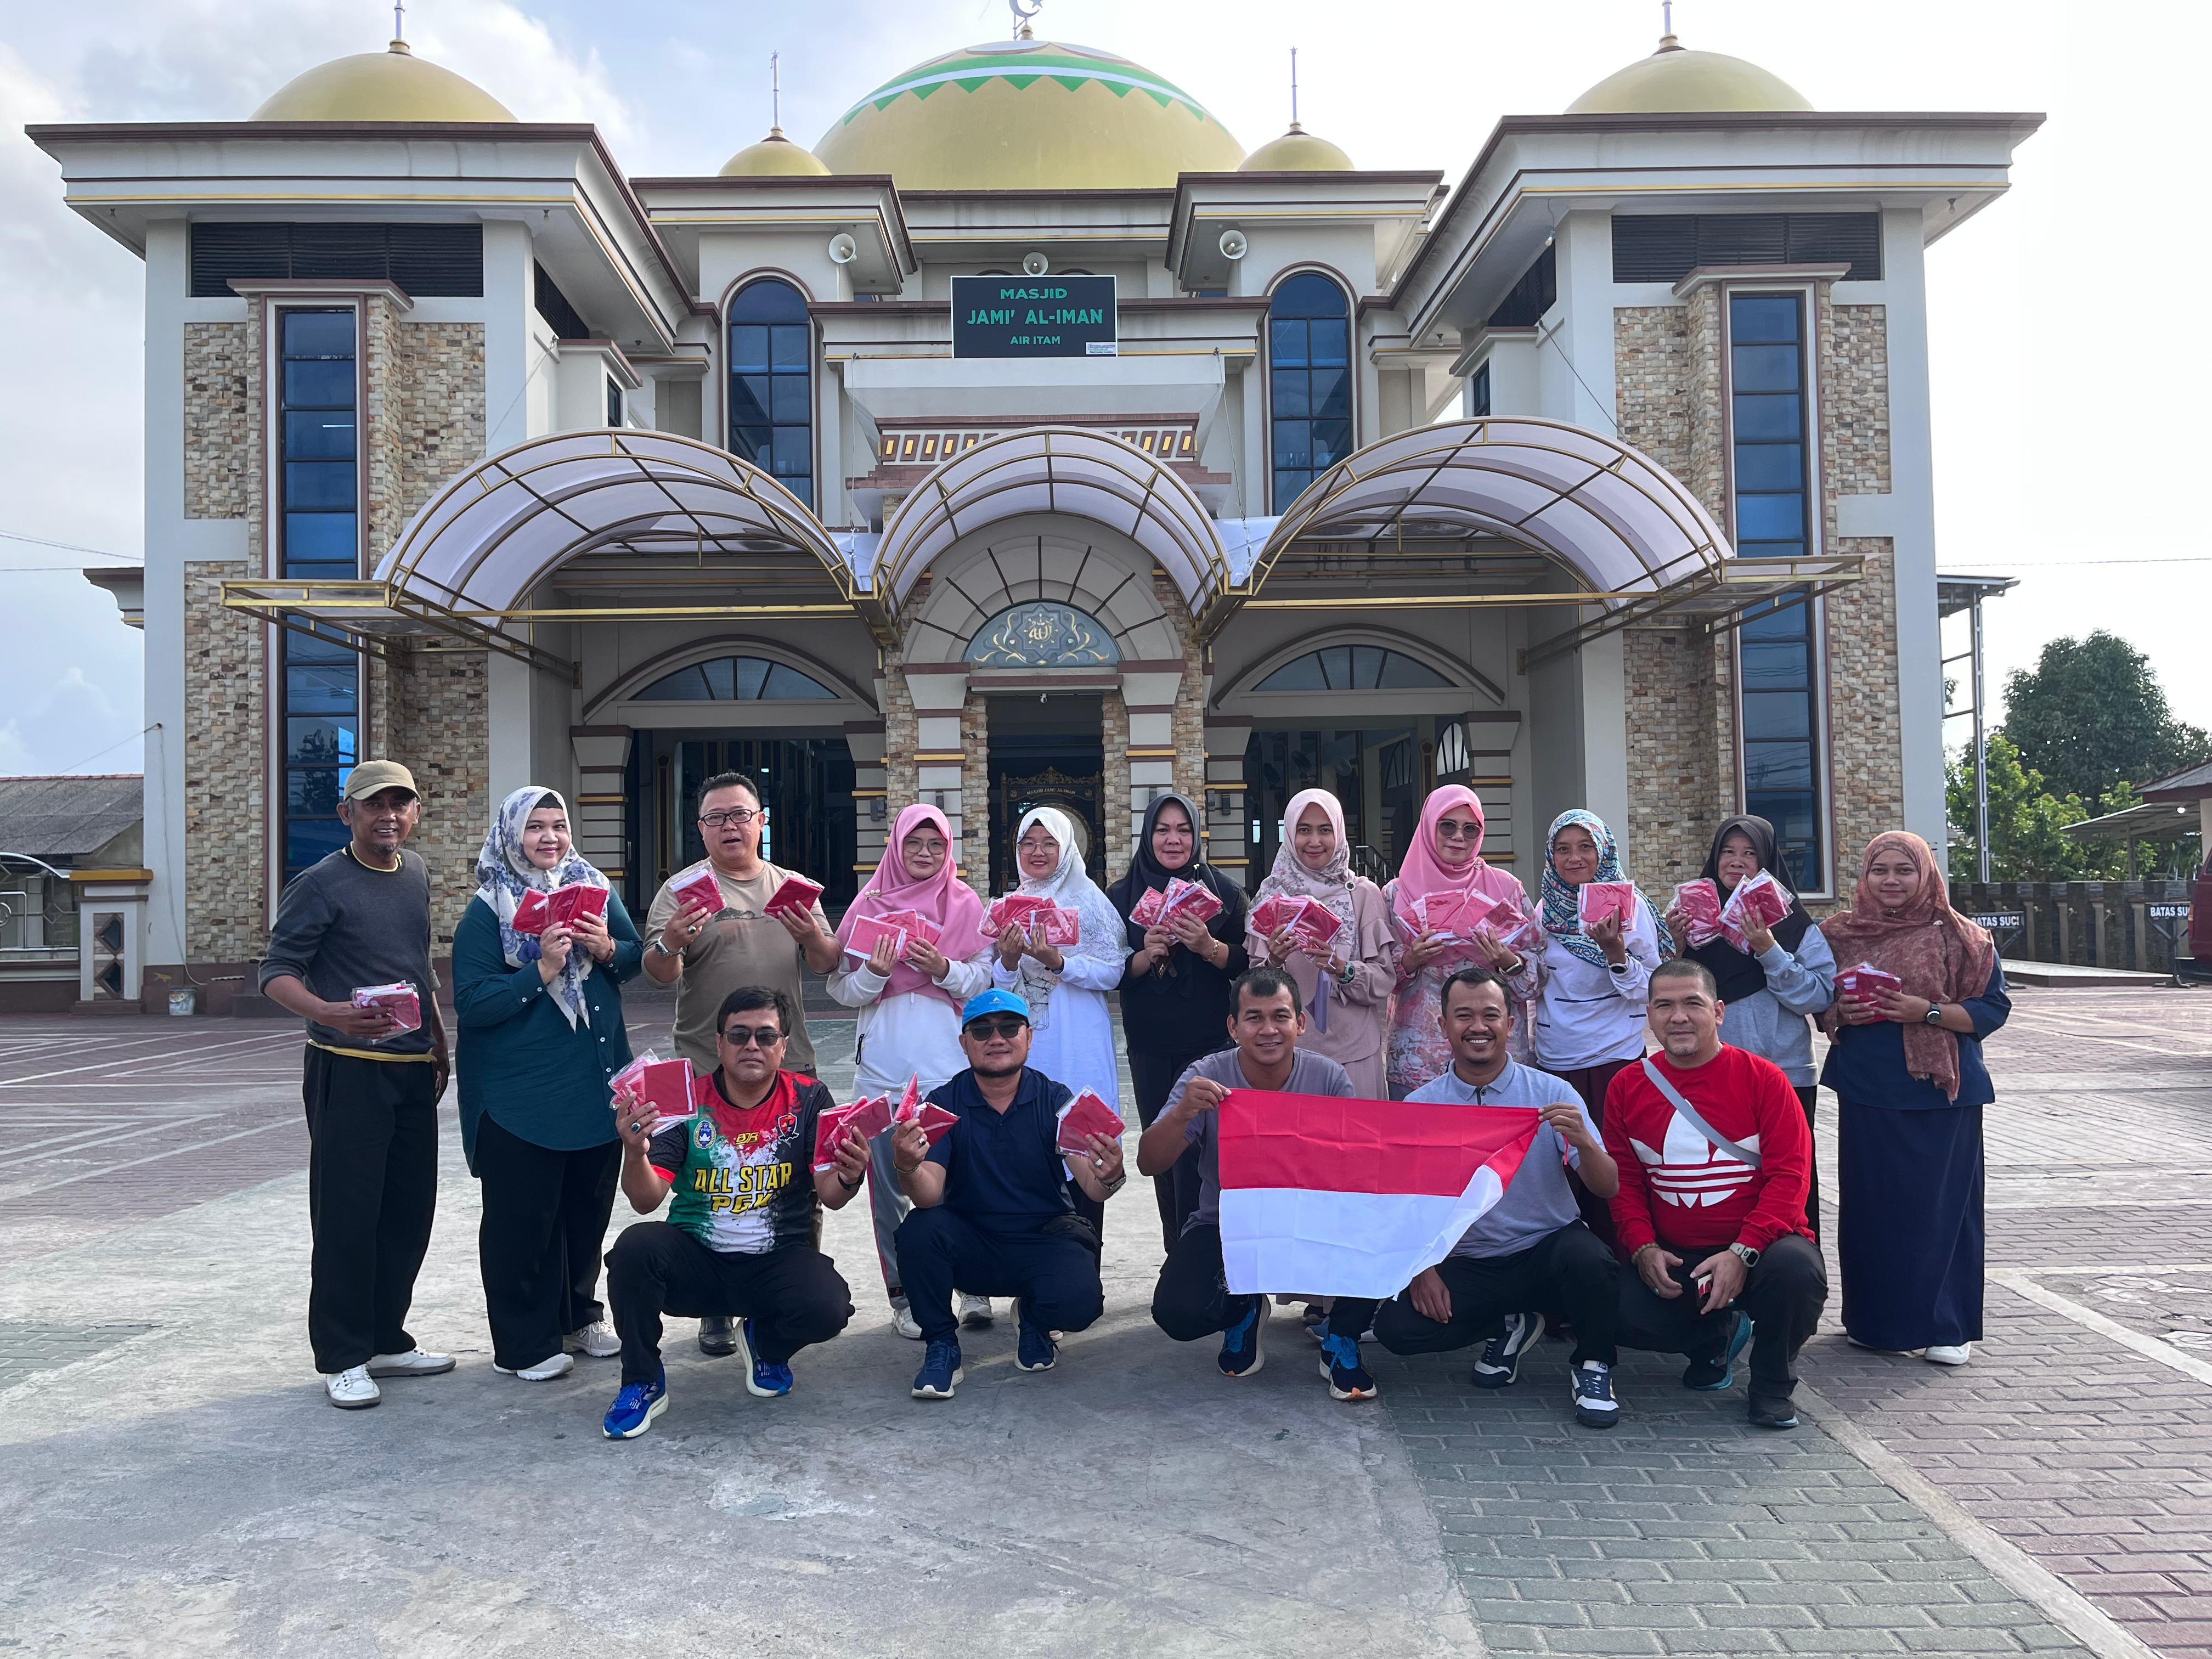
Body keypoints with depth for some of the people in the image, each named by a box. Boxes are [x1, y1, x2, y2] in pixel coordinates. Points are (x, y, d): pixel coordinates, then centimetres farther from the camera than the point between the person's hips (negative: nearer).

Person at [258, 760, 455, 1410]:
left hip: (414, 1070, 7)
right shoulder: (321, 885, -9)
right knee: (346, 1213, -2)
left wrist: (439, 1042, 19)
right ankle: (342, 1358, 8)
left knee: (409, 1210, 10)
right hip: (347, 1071, -6)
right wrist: (331, 1013, -31)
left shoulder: (415, 874, 11)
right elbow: (277, 973, -13)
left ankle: (387, 1340, 23)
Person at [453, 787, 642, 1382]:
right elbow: (472, 1004, -14)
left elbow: (636, 958, 10)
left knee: (589, 1207, 16)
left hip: (598, 1081, 5)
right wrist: (542, 970, -24)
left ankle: (578, 1315, 33)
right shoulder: (488, 911, -9)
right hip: (520, 1093, -5)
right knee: (521, 1218, 3)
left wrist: (607, 949, -12)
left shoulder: (595, 888, 5)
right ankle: (525, 1342, 16)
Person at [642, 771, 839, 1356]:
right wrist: (669, 943, -33)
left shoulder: (792, 887, 9)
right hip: (709, 1068, -3)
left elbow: (826, 965, 8)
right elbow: (659, 975, -11)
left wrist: (813, 938, -14)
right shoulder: (681, 889, -3)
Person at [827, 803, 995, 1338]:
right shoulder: (869, 906, 7)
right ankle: (903, 1295, 15)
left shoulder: (965, 904, 7)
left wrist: (944, 968, -14)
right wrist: (874, 973, -14)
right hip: (883, 1066, 1)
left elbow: (986, 980, 3)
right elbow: (843, 990, 5)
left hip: (949, 1063, -1)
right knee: (889, 1181, 4)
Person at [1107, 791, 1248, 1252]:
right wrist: (1146, 956, -16)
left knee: (1197, 1155, -9)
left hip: (1209, 1043, -2)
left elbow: (1248, 964, -1)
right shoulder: (1123, 896, 6)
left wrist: (1209, 947, -20)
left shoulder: (1225, 893, 2)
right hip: (1150, 1046, 2)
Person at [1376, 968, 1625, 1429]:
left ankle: (1592, 1365, -2)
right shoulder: (1420, 1106, -1)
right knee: (1397, 1326, -20)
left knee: (1590, 1259, -34)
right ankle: (1510, 1326, 10)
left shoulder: (1551, 1093, -4)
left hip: (1548, 1249, -2)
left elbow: (1608, 1189, -7)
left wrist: (1583, 1142, -27)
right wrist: (1421, 1269, -14)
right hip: (1466, 1265, 2)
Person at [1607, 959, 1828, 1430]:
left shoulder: (1763, 1078, -6)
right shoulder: (1627, 1087, 3)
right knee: (1621, 1315, -24)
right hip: (1672, 1255, 3)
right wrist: (1643, 1248, -11)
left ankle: (1772, 1388, -1)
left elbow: (1790, 1175, -11)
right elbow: (1623, 1180, 6)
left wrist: (1743, 1253, -23)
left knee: (1796, 1269, -36)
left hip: (1758, 1247, -2)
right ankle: (1718, 1336, 15)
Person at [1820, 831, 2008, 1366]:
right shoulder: (1841, 934, 6)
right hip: (1867, 1091, 2)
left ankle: (1946, 1325, 13)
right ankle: (1878, 1319, 19)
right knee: (1871, 1201, 6)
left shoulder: (1959, 937, -2)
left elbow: (1993, 1007, -4)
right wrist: (1843, 1013, -9)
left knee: (1941, 1202, 1)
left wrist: (1928, 1012, -18)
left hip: (1940, 1092, -2)